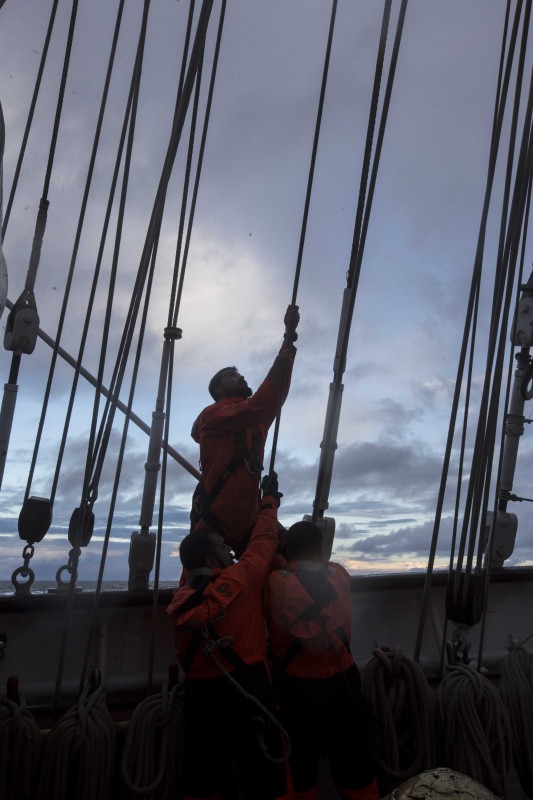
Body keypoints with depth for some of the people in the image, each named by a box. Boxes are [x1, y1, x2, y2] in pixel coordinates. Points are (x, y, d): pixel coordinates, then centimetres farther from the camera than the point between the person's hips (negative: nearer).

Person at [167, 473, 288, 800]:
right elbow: (264, 539, 3)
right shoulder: (241, 577, -9)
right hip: (246, 689, -5)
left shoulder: (180, 600, 3)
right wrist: (270, 499, 15)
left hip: (199, 695, 5)